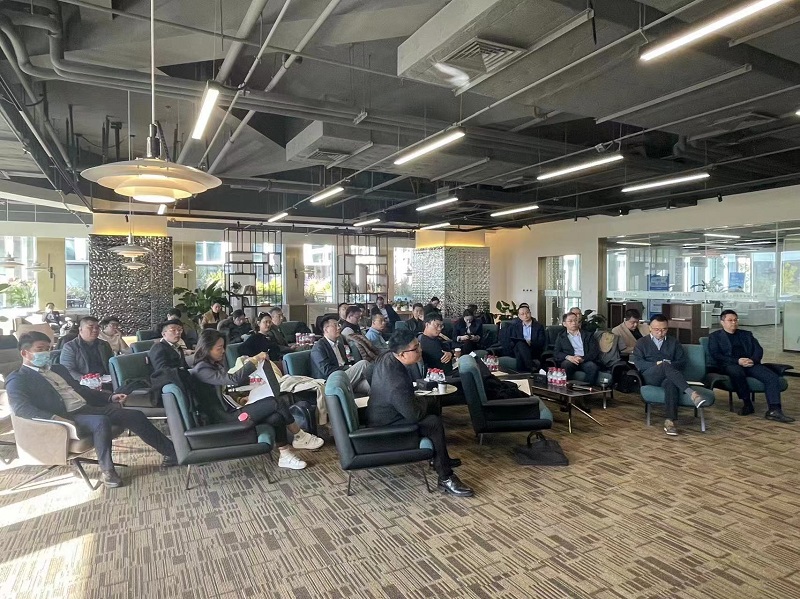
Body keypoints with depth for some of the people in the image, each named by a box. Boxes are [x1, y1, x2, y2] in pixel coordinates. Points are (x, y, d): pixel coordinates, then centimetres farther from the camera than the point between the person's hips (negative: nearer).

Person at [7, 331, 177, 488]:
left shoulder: (58, 369, 23)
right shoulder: (18, 379, 0)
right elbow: (21, 408, -18)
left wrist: (110, 397, 12)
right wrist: (54, 418, -32)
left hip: (88, 408, 7)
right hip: (68, 417, -7)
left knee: (135, 415, -8)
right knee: (101, 421, -36)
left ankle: (171, 452, -1)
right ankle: (107, 471, -21)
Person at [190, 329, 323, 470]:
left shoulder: (215, 365, 16)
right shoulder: (201, 370, -15)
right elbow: (233, 379, -28)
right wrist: (254, 360, -22)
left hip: (231, 410, 9)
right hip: (224, 419, -9)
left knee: (277, 417, -14)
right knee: (277, 401, -17)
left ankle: (285, 456, -8)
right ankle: (300, 437, 1)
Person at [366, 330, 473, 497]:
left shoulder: (388, 356, -11)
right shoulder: (397, 382, -38)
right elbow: (414, 414, -31)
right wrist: (425, 402, -11)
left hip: (389, 408, 10)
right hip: (386, 425, -10)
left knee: (434, 403, 14)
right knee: (434, 423, -23)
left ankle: (440, 457, 25)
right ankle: (445, 478, -10)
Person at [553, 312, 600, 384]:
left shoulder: (588, 335, 19)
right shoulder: (561, 336, 18)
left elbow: (595, 352, 7)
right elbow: (556, 353, 7)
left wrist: (582, 358, -13)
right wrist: (568, 357, -15)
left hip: (585, 361, 1)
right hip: (570, 361, 0)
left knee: (592, 366, -32)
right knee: (566, 364, -34)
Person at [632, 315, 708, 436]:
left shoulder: (674, 342, 24)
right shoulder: (642, 342, 19)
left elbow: (682, 362, 12)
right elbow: (638, 362, 4)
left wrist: (670, 365, -9)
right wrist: (657, 364, -12)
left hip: (668, 377, 1)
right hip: (649, 377, -1)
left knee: (671, 383, -38)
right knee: (666, 365, -36)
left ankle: (669, 421, -45)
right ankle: (691, 393, -49)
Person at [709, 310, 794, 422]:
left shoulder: (746, 334, 26)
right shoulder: (715, 336, 12)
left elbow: (759, 350, 14)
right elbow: (716, 355, -2)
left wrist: (753, 360, -9)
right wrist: (737, 361, -15)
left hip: (751, 363, 4)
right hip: (731, 365, -4)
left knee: (773, 377, -22)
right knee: (737, 371, -39)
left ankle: (774, 410, -27)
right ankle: (747, 404, -23)